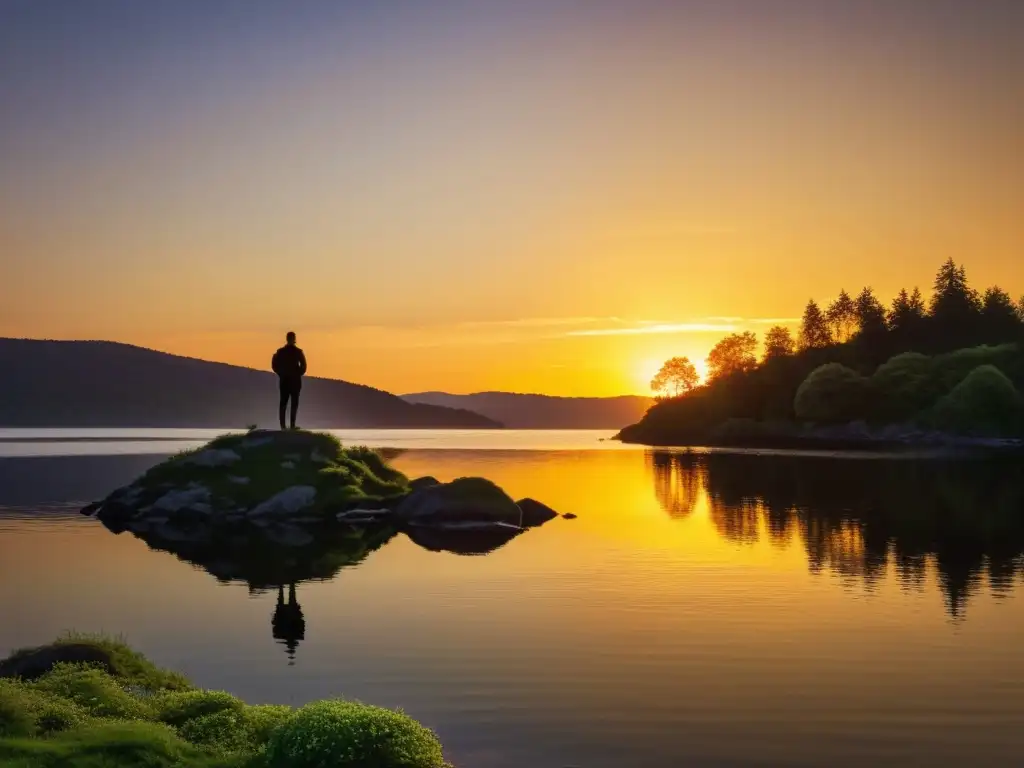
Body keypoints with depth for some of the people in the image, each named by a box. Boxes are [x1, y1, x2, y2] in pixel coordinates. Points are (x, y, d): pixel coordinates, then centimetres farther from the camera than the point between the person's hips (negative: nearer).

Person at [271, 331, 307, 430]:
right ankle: (292, 424, -5)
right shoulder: (298, 351, -5)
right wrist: (299, 374, 5)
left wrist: (281, 374, 10)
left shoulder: (280, 351, 3)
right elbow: (303, 366, -12)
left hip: (284, 379, 3)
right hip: (295, 380, -3)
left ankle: (282, 425, 3)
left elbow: (274, 364, -1)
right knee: (294, 402, 1)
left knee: (283, 402, 8)